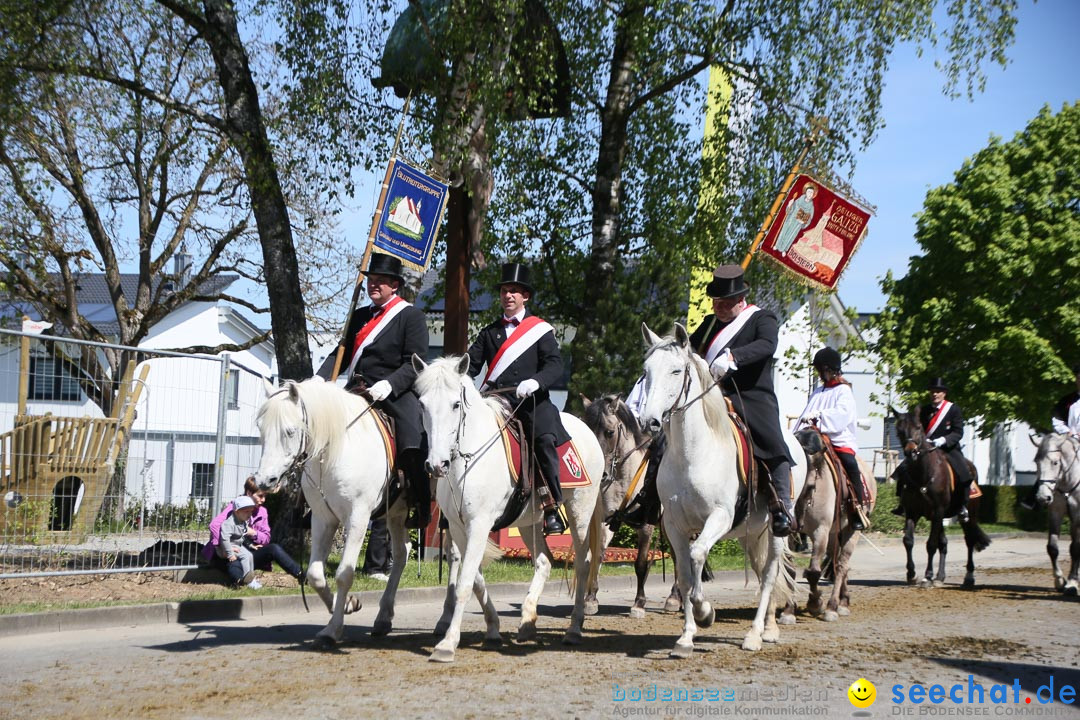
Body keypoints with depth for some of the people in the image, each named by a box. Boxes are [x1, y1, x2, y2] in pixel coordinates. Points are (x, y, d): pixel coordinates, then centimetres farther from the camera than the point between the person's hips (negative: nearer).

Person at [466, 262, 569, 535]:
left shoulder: (541, 330, 10)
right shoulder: (489, 332, 21)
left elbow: (555, 366, -3)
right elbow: (471, 364, 13)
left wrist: (535, 382, -23)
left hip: (531, 402, -3)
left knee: (544, 439, -29)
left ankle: (552, 508, -24)